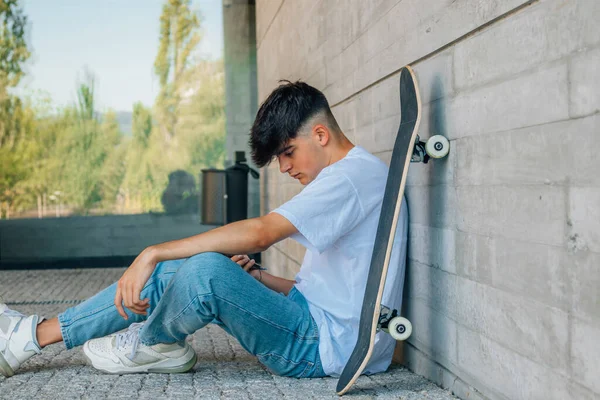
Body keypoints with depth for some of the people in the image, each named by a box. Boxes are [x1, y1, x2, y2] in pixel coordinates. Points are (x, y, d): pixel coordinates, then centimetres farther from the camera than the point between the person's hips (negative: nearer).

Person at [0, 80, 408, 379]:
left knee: (207, 268, -29)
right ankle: (34, 335, 6)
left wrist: (153, 253, -22)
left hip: (332, 346, -10)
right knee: (169, 274, 3)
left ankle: (151, 343, 2)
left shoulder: (355, 173, -13)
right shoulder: (348, 178, 20)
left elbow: (259, 233, -25)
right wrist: (256, 278, 6)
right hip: (320, 327, 10)